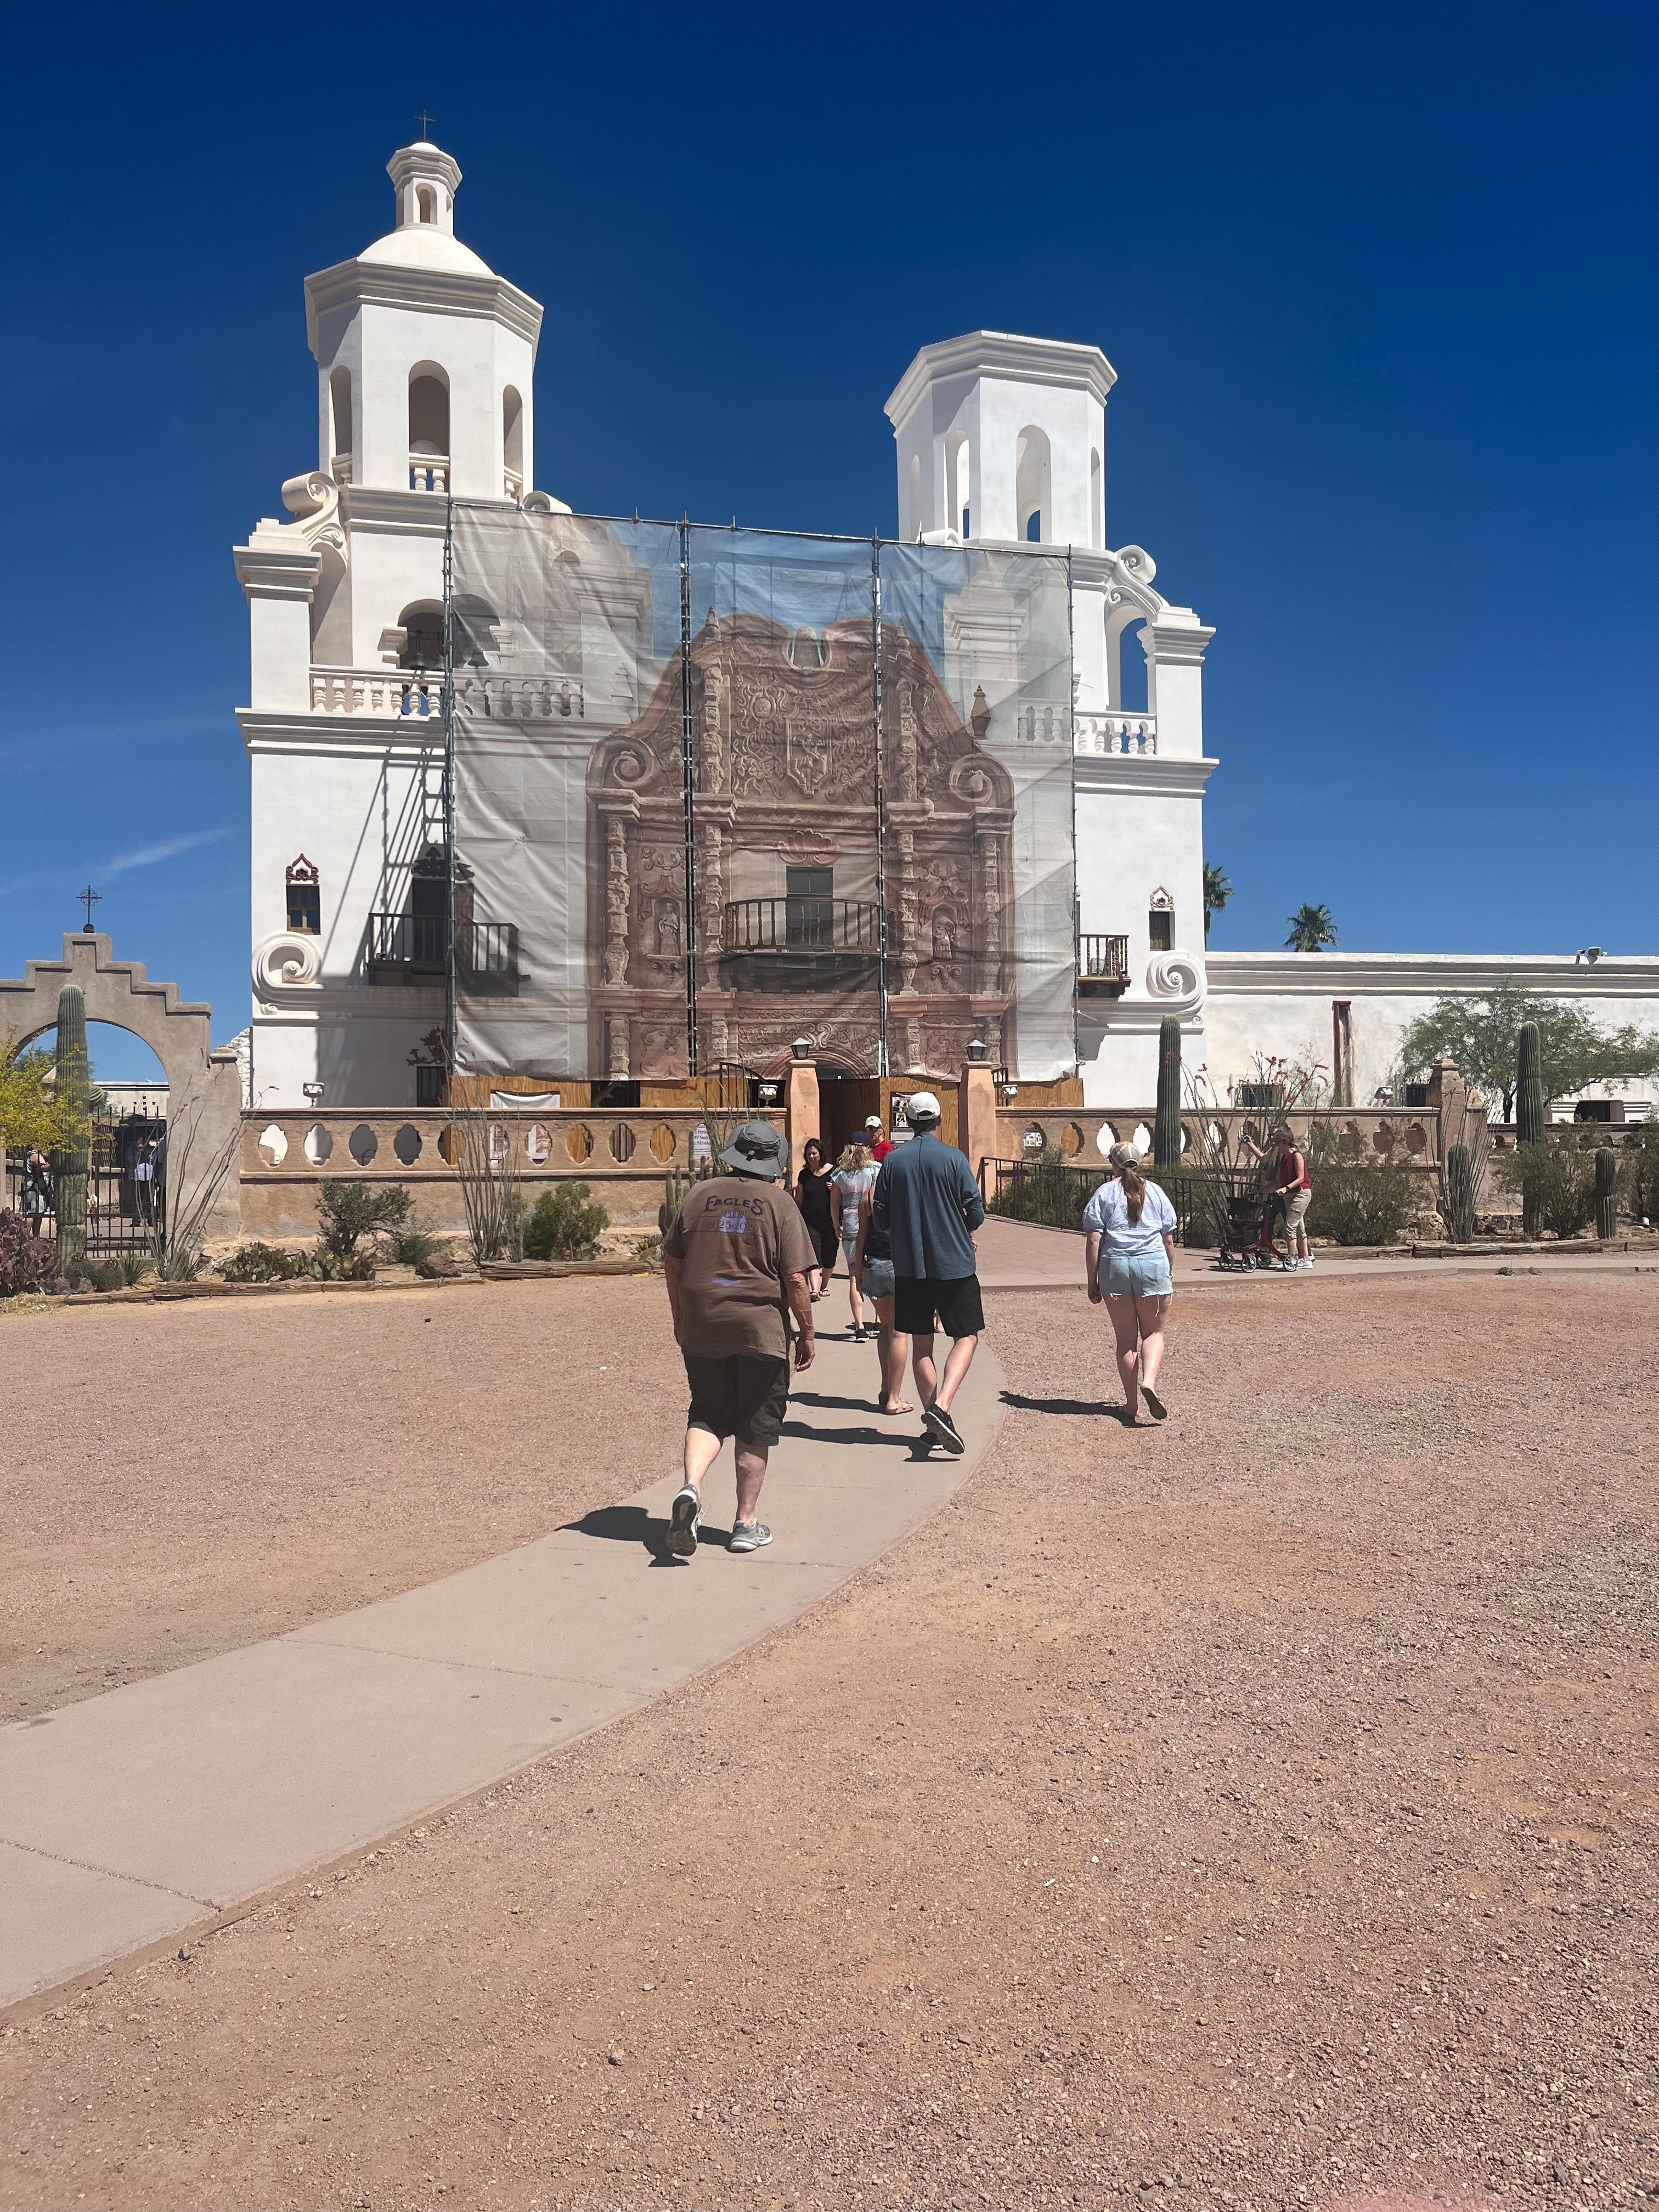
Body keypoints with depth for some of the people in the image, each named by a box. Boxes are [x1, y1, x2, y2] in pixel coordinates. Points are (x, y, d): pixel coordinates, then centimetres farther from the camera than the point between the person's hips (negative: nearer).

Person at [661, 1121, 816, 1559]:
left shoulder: (699, 1195, 5)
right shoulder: (779, 1204, -4)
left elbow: (672, 1263, 10)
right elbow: (796, 1279, -8)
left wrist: (680, 1318, 21)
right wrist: (806, 1332, 2)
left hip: (700, 1330, 3)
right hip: (761, 1330, -3)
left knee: (707, 1415, 15)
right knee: (755, 1427, 10)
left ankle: (690, 1486, -10)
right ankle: (747, 1523, 16)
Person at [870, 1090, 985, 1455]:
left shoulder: (892, 1160, 0)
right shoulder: (953, 1158, -8)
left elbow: (880, 1219, 2)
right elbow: (976, 1213, -7)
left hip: (908, 1267, 3)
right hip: (954, 1265, -3)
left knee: (921, 1343, 12)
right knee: (967, 1337, 5)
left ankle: (932, 1417, 14)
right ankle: (942, 1406, -15)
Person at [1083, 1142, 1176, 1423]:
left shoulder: (1104, 1193, 3)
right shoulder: (1155, 1192, 9)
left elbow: (1093, 1241, -3)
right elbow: (1169, 1239, 11)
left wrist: (1092, 1282, 2)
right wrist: (1167, 1274, 24)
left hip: (1115, 1267, 0)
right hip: (1153, 1264, 0)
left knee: (1126, 1339, 9)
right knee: (1153, 1333, 12)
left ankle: (1132, 1405, 13)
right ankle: (1149, 1381, -15)